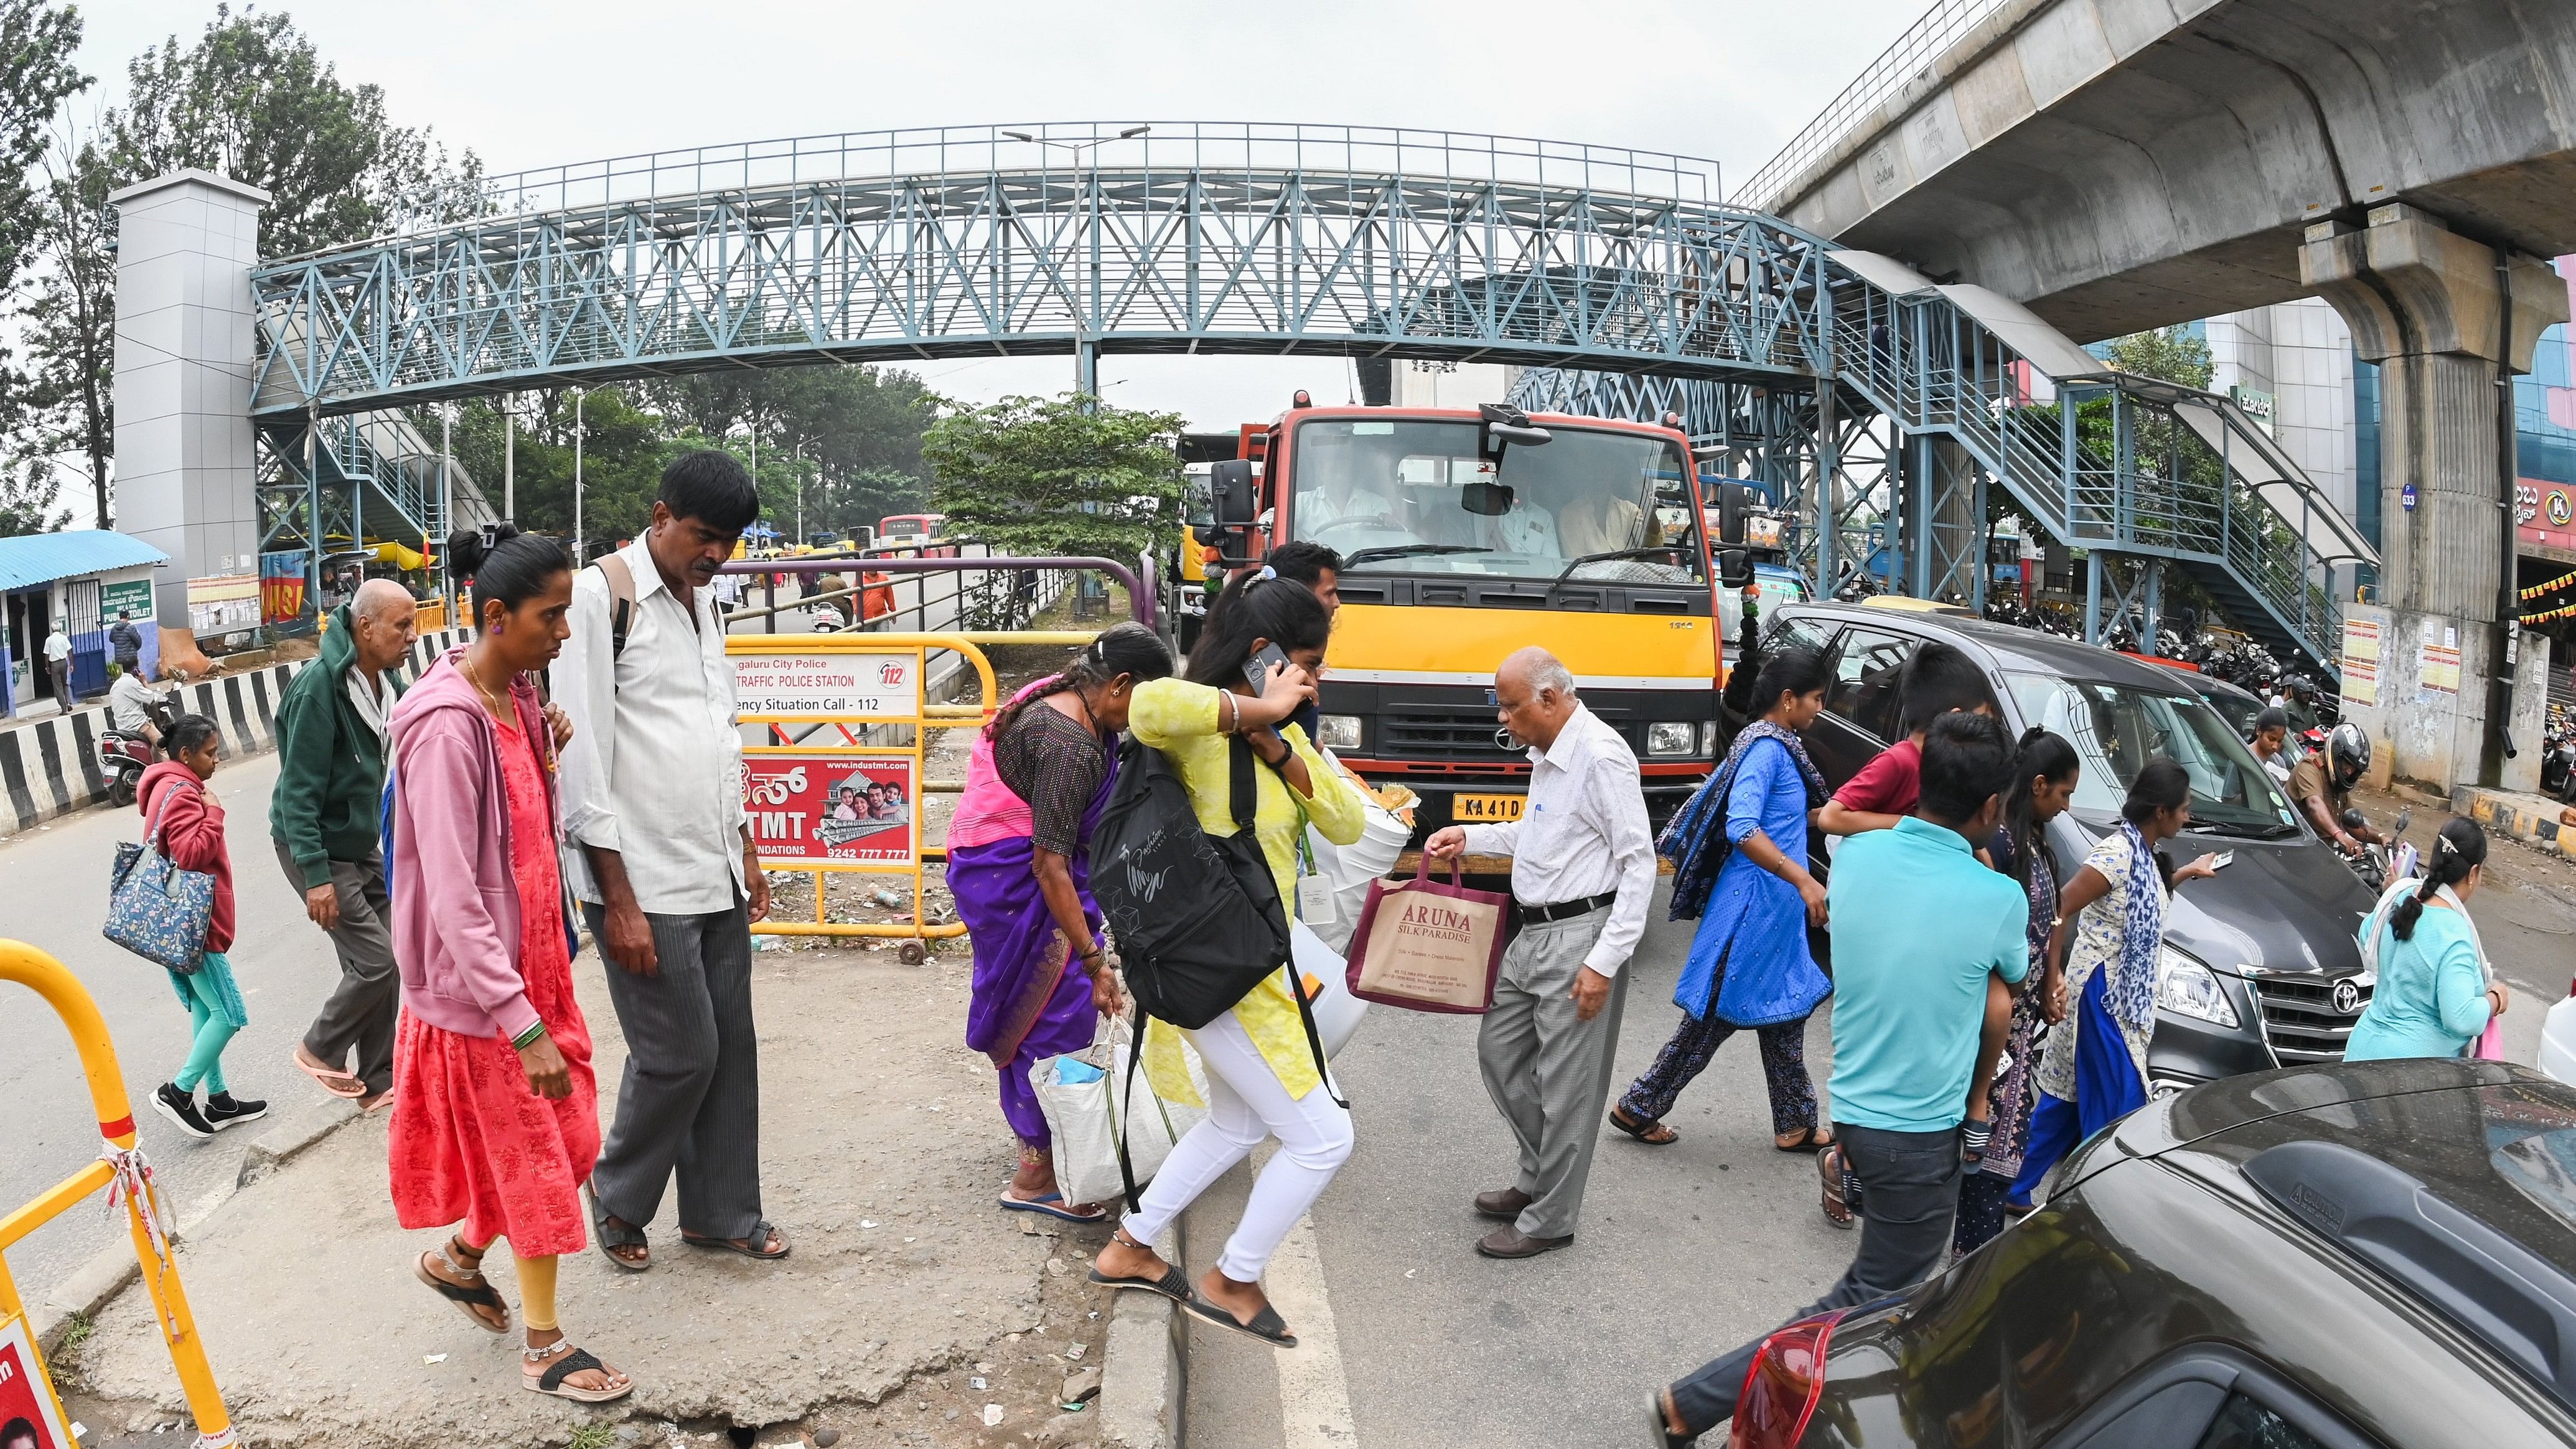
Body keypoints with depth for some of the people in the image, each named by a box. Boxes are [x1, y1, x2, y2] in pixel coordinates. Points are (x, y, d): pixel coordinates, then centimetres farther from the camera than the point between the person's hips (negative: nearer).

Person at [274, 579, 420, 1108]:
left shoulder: (384, 683, 1)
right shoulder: (320, 688, -23)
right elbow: (299, 790, -23)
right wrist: (316, 875, -25)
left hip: (363, 844, 8)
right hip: (319, 849, -8)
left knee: (377, 966, 9)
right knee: (377, 961, -10)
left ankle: (378, 1082, 20)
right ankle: (320, 1050, 14)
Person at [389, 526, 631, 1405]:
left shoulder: (519, 696, 3)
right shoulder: (447, 726, -24)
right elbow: (453, 898, -27)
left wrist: (548, 764, -1)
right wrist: (524, 1027, -27)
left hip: (536, 962, 8)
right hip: (480, 984, -8)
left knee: (572, 1139, 17)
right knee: (534, 1164, 5)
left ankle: (457, 1258, 41)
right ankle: (544, 1348, 24)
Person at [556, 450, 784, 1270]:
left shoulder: (704, 601, 13)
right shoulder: (600, 597, -12)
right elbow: (582, 758, -15)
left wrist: (745, 855, 19)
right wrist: (618, 900, -16)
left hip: (717, 878, 8)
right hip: (644, 884, -8)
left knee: (731, 1049, 11)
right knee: (680, 1055, -1)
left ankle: (722, 1213, 25)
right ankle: (619, 1200, 23)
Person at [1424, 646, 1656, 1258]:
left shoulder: (1600, 755, -18)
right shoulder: (1547, 753, 12)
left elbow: (1639, 863, -19)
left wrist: (1604, 962, -20)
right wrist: (1469, 837, 16)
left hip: (1582, 934, -10)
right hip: (1534, 933, 10)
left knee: (1567, 1084, 0)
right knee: (1498, 1050, 18)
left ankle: (1549, 1219, 14)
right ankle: (1539, 1178, 33)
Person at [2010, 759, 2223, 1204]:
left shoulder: (2143, 853, 8)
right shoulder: (2117, 852, -19)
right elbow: (2059, 909, -22)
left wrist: (2189, 872, 28)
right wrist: (2052, 978, -24)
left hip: (2123, 995, 9)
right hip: (2102, 990, -9)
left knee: (2068, 1096, 15)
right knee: (2119, 1103, -2)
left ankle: (2021, 1191, 24)